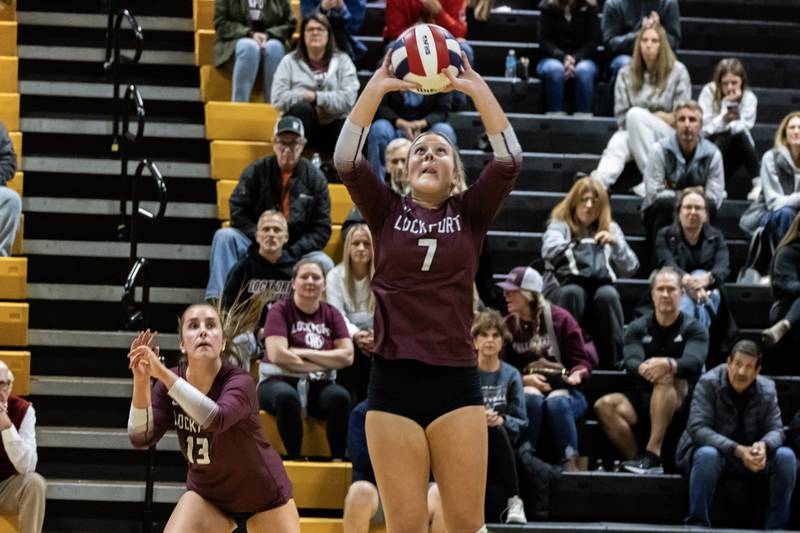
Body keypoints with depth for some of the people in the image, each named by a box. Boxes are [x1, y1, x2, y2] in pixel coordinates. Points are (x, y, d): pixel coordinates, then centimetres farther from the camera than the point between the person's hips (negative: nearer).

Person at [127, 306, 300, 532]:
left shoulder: (239, 382, -28)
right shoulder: (170, 382, -13)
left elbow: (216, 419, -49)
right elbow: (141, 438, -23)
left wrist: (163, 373, -53)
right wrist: (141, 381, -37)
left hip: (263, 494, -3)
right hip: (207, 494, 3)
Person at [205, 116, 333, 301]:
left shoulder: (314, 178, 2)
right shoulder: (256, 171, 2)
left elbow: (322, 230, 0)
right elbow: (238, 214, -4)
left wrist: (293, 252, -14)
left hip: (297, 252, 0)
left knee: (324, 264, -30)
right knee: (224, 236, -25)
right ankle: (216, 300, -35)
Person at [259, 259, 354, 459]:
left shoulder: (331, 314, 10)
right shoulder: (281, 311, -1)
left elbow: (347, 356, -2)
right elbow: (277, 355, -14)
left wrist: (305, 353, -10)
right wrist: (323, 364, -8)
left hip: (318, 385, 3)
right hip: (279, 382, -3)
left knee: (340, 396, -31)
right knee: (287, 396, -39)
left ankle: (338, 459, -27)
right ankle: (295, 458, -30)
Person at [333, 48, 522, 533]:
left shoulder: (470, 214, 9)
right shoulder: (387, 212, 9)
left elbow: (509, 160, -6)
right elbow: (346, 160, -6)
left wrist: (478, 89, -12)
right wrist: (376, 88, -14)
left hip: (456, 381, 0)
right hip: (394, 381, 0)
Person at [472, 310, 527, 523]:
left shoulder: (511, 375, 7)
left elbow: (521, 422, 2)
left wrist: (501, 420, -20)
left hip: (501, 450, 1)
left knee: (495, 430, -33)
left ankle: (514, 502, -28)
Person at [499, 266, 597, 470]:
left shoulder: (560, 318, 2)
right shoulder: (508, 325, 8)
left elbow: (582, 359, 4)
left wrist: (576, 374, -18)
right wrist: (526, 379, -14)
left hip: (563, 387, -1)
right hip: (527, 387, 1)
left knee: (557, 402, -37)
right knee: (531, 398, -36)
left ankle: (570, 466, -36)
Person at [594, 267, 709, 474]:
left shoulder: (694, 330, 2)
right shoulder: (637, 328, 9)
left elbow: (693, 363, -19)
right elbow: (630, 362, -10)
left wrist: (667, 364, -43)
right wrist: (642, 368, -37)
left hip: (680, 403, -3)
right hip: (643, 399, 3)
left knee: (666, 376, -37)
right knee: (604, 405, -26)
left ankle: (652, 454, -42)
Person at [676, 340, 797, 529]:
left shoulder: (766, 389, -2)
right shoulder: (708, 384, -15)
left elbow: (775, 429, -4)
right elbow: (697, 428, -24)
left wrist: (764, 445, -32)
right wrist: (737, 450, -35)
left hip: (749, 456, 4)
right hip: (715, 451, -4)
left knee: (785, 457, -21)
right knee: (708, 455, -39)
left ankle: (776, 527, -13)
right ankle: (697, 525, -28)